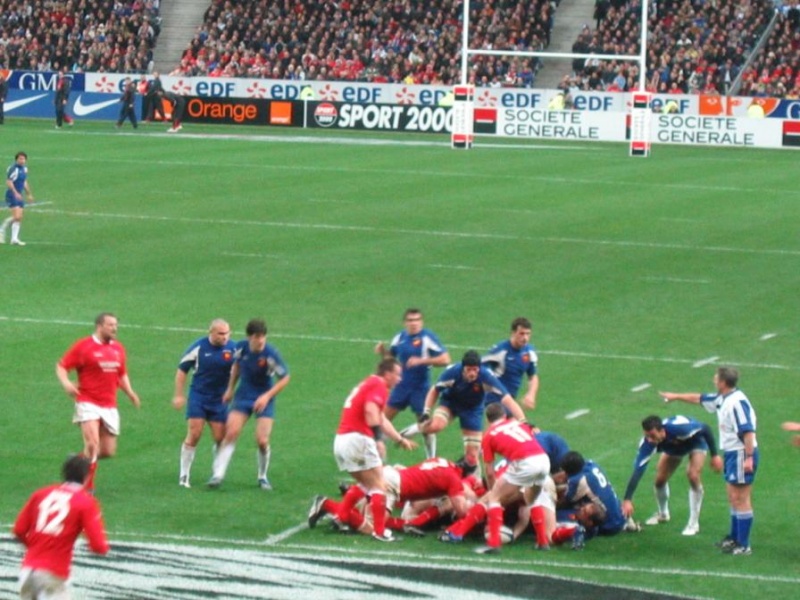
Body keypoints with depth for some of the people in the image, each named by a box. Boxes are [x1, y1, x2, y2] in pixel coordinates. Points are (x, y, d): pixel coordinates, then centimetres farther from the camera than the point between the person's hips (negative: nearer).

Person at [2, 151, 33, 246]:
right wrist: (16, 193, -30)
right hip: (12, 195, -8)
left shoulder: (24, 168, 12)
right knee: (16, 216, -15)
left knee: (19, 218, 4)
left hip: (19, 196, 8)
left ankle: (14, 238, 7)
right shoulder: (13, 169, -15)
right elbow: (9, 182, -21)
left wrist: (29, 194, 25)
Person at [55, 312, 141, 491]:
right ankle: (87, 485, -6)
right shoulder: (83, 346, -6)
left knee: (108, 451, 3)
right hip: (88, 403, -6)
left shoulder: (118, 348, 12)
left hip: (110, 406, 6)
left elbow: (122, 374, 24)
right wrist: (66, 383, -22)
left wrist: (130, 393, 8)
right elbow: (61, 366, -3)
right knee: (92, 444, -19)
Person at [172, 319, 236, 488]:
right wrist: (178, 395, -1)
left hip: (220, 399, 2)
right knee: (194, 435, -9)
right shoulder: (199, 347, -8)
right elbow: (182, 369, 1)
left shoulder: (233, 348, -5)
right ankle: (184, 475, 1)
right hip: (198, 396, -2)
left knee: (220, 438, 0)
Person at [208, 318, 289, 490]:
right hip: (243, 395, 3)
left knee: (262, 441, -9)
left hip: (264, 398, -3)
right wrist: (230, 389, 15)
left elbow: (285, 378, -11)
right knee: (231, 433, -11)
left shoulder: (271, 354, -22)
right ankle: (218, 474, -4)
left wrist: (267, 396, -19)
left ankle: (262, 476, 16)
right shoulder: (241, 347, -10)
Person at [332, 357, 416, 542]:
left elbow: (381, 420, 33)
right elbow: (371, 411, -25)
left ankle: (340, 518, 18)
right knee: (378, 487, -2)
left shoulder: (367, 384, 24)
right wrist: (378, 439, -29)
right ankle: (379, 531, -3)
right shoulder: (379, 386, -6)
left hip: (341, 439, 9)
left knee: (365, 484, 24)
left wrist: (401, 440, 38)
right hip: (358, 439, -9)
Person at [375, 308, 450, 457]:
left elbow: (445, 359, -17)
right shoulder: (400, 337, 3)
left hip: (420, 388, -5)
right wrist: (383, 351, -5)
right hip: (402, 386, 5)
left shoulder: (427, 337, -13)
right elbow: (391, 354, 18)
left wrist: (421, 361, -25)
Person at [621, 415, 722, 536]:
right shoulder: (647, 443, -37)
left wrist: (714, 455, -26)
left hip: (696, 443, -4)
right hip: (673, 448, 4)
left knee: (693, 476, -23)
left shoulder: (678, 427, -46)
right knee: (660, 480, -1)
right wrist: (627, 500, -45)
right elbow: (638, 471, -39)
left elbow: (706, 429, -29)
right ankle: (663, 514, 30)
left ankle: (694, 523, -9)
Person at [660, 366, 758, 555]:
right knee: (733, 498, 16)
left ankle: (743, 546, -6)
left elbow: (748, 431, -26)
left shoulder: (737, 402, -20)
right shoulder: (722, 399, 11)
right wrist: (676, 396, 40)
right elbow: (699, 399, 29)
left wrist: (749, 458, -29)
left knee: (740, 499, -7)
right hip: (732, 453, 10)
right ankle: (735, 537, 27)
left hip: (741, 454, -10)